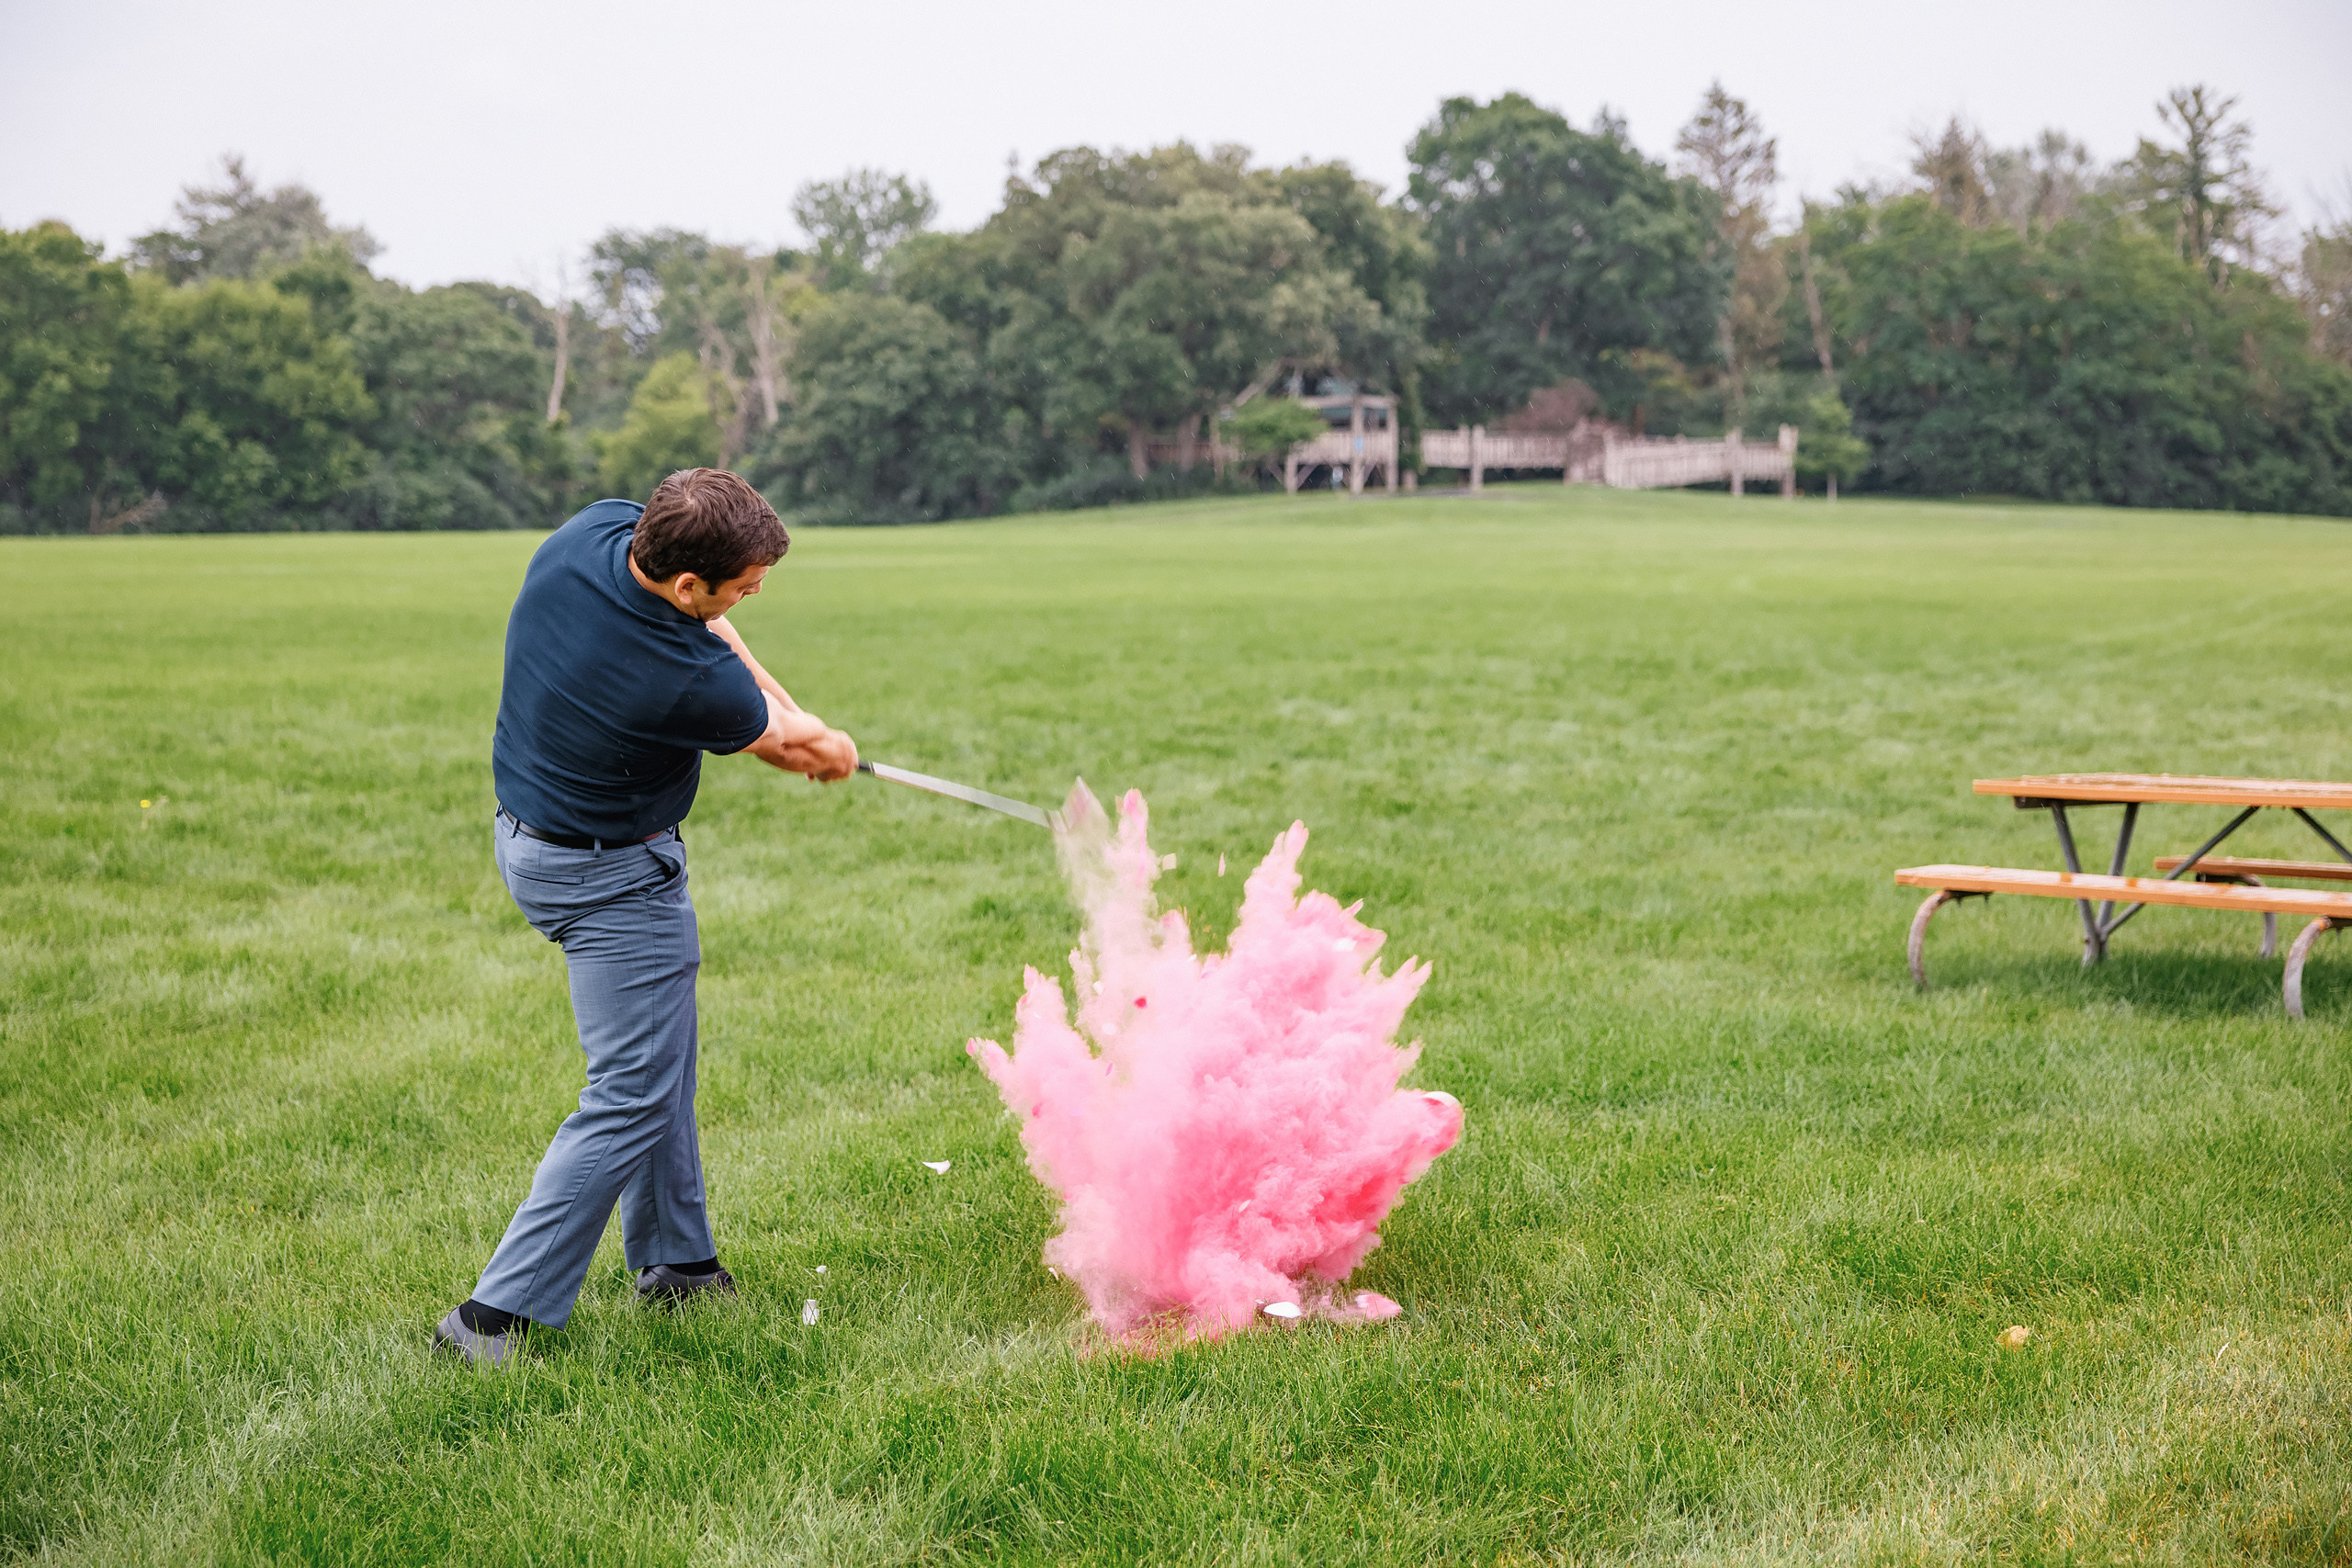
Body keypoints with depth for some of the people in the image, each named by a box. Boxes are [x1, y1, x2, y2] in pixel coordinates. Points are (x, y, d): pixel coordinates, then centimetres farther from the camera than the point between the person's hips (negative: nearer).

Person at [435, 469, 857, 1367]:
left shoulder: (600, 528, -14)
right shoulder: (681, 683, -33)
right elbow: (781, 738, -10)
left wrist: (794, 720, 3)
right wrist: (828, 748, 13)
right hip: (611, 880, -10)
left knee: (658, 1059, 20)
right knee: (632, 1099, -4)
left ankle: (673, 1259, 31)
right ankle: (500, 1311, -4)